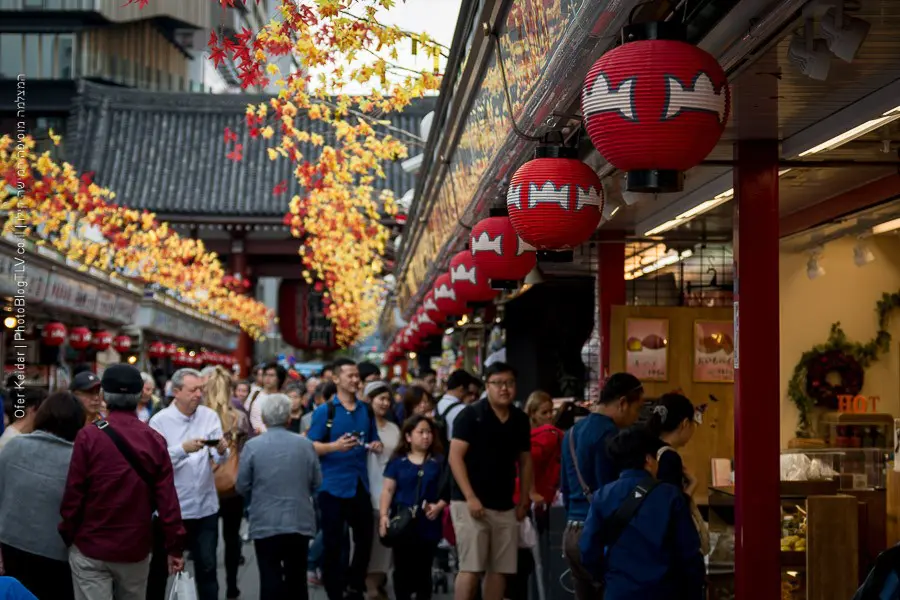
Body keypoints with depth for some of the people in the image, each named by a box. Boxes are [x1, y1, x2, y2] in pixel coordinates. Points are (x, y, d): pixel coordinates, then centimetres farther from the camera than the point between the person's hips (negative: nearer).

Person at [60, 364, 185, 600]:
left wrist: (68, 535, 4)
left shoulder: (89, 436, -11)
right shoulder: (155, 440, -3)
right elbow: (167, 498, -5)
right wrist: (174, 546, 1)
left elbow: (74, 493, -10)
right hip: (135, 548, 3)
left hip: (90, 547, -3)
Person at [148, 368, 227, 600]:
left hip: (205, 506, 2)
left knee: (207, 567, 11)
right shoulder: (160, 420, -8)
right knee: (162, 567, 12)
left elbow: (219, 458, -6)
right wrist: (183, 448, -30)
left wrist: (222, 450, -27)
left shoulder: (210, 416, 1)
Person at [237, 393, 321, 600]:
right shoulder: (306, 444, -3)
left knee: (271, 581, 3)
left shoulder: (252, 446, -10)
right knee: (297, 579, 13)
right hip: (300, 521, 2)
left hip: (266, 523, -2)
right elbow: (317, 482, 6)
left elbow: (242, 486, -2)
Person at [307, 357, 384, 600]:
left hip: (360, 484, 5)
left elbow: (373, 441, 20)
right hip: (333, 485, -5)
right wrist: (335, 446, -26)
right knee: (332, 543, 3)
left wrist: (376, 445, -4)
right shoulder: (324, 411, -6)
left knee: (365, 538, 12)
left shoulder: (366, 410, 9)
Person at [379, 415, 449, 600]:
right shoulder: (398, 461, 6)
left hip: (428, 524, 0)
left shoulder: (439, 461, 6)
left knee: (423, 571, 5)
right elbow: (388, 490, 2)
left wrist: (439, 506, -14)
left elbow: (447, 490, 4)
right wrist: (384, 515, -10)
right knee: (402, 569, 5)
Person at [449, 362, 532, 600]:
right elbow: (455, 457, -11)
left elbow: (525, 461, 18)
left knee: (500, 569, 6)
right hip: (471, 503, -5)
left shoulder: (520, 419, 9)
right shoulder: (471, 414, -6)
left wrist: (524, 501, 11)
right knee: (471, 568, -9)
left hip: (505, 506, 6)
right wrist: (470, 497, -18)